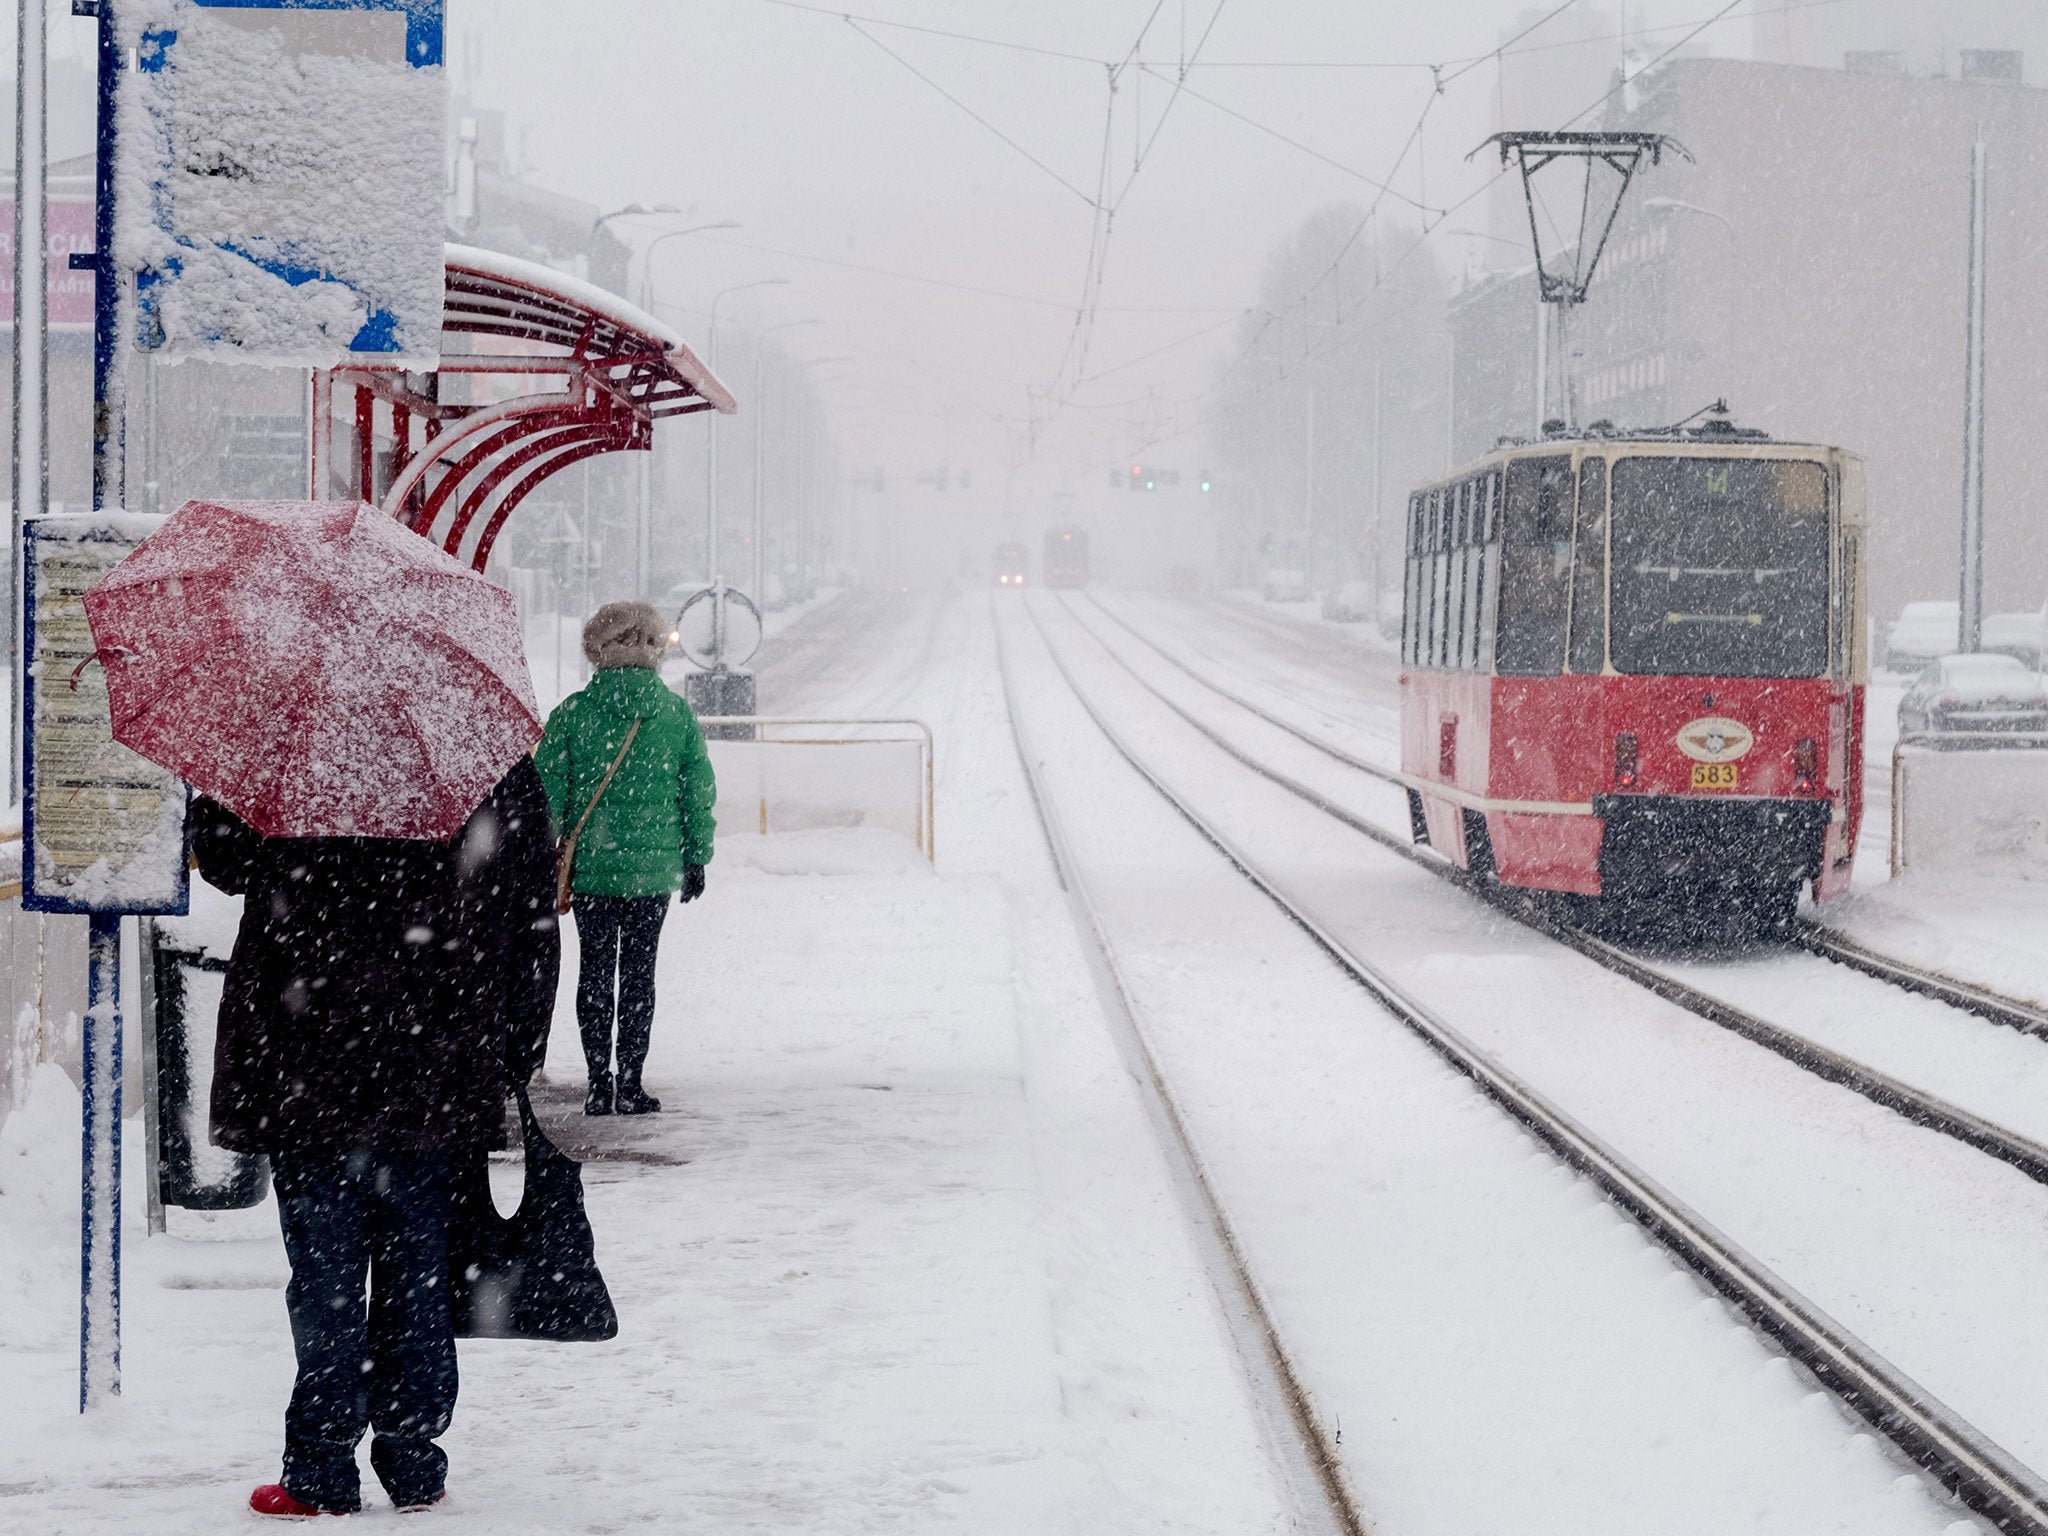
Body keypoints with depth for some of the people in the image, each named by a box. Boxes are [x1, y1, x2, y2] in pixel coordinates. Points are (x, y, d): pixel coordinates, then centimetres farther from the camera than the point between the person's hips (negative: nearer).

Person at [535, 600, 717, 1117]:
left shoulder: (573, 712, -5)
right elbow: (700, 790, 3)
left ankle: (599, 1085, 6)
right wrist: (696, 857, 12)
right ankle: (629, 1084, 6)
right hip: (654, 867, 1)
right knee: (638, 972, 8)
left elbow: (547, 789, -3)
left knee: (595, 971, 8)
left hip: (589, 864, 0)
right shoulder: (677, 712, -2)